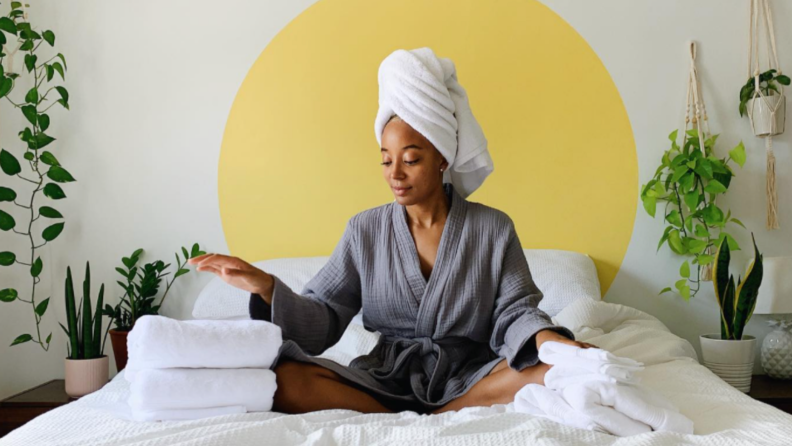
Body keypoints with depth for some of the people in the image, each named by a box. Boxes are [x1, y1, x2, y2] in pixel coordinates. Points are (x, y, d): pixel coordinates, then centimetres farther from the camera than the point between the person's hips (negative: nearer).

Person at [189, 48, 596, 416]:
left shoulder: (493, 229, 2)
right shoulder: (364, 230, 4)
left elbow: (515, 311, -1)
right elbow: (323, 321, 0)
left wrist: (548, 339, -24)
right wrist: (268, 288, -18)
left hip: (468, 380, 0)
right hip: (384, 379, 1)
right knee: (286, 378, -25)